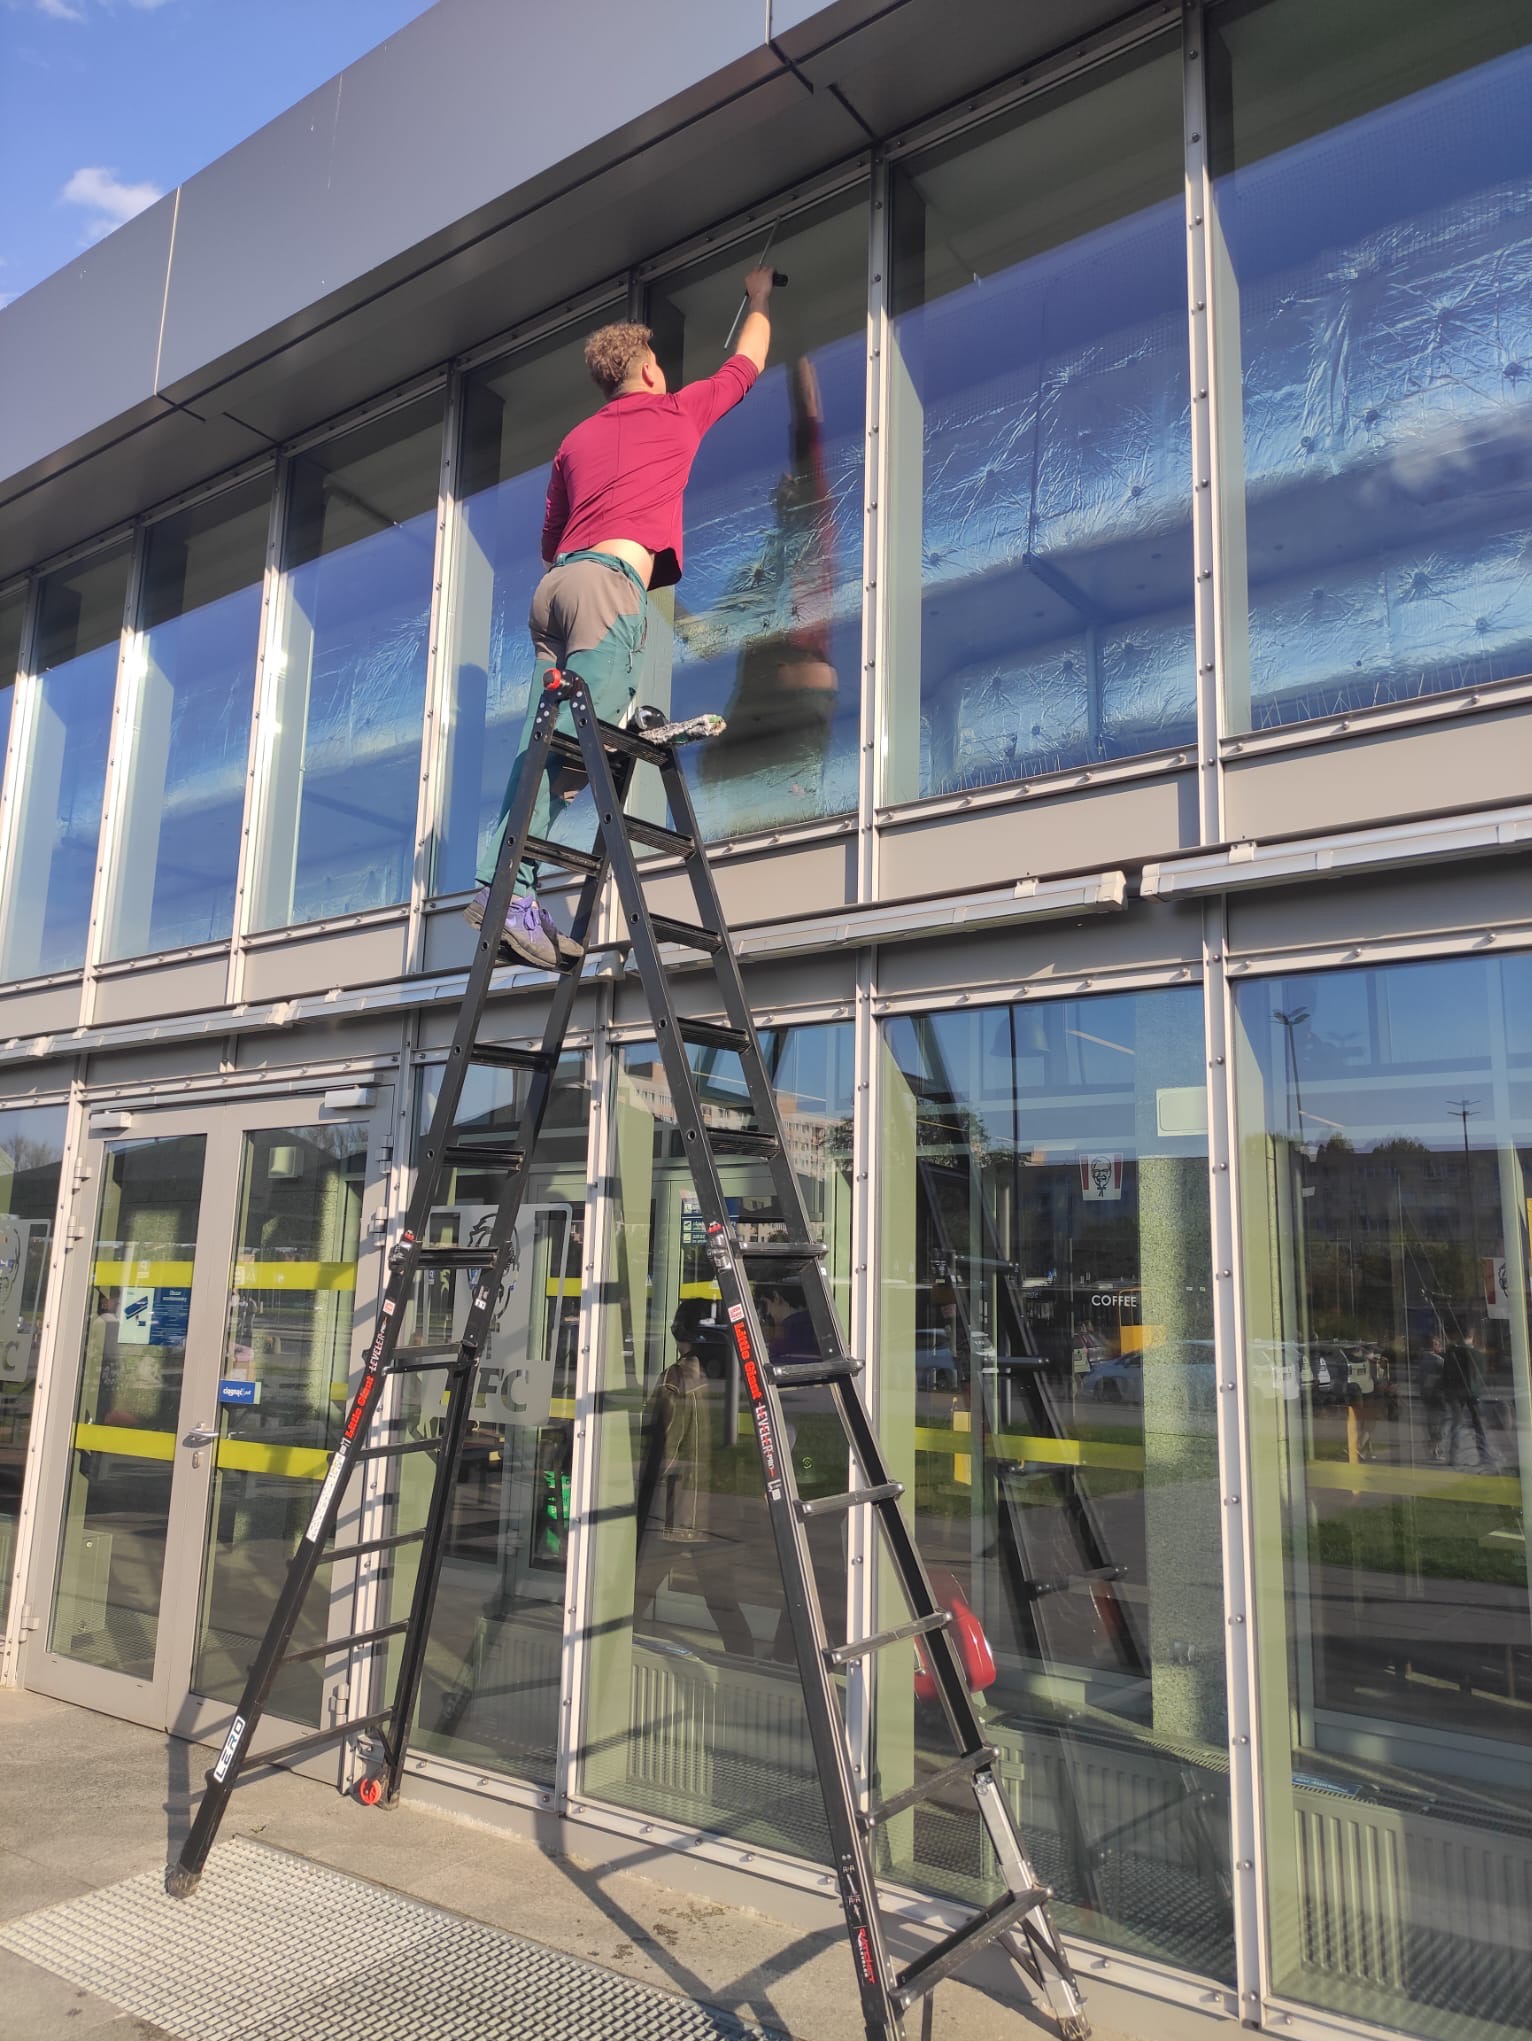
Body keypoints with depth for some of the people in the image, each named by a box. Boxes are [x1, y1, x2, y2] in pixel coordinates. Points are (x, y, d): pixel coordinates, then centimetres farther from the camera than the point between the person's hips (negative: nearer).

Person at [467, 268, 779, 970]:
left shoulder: (575, 441, 29)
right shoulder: (678, 411, 18)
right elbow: (747, 362, 35)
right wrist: (759, 296, 53)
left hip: (555, 583, 6)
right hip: (612, 579, -5)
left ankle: (503, 885, -14)